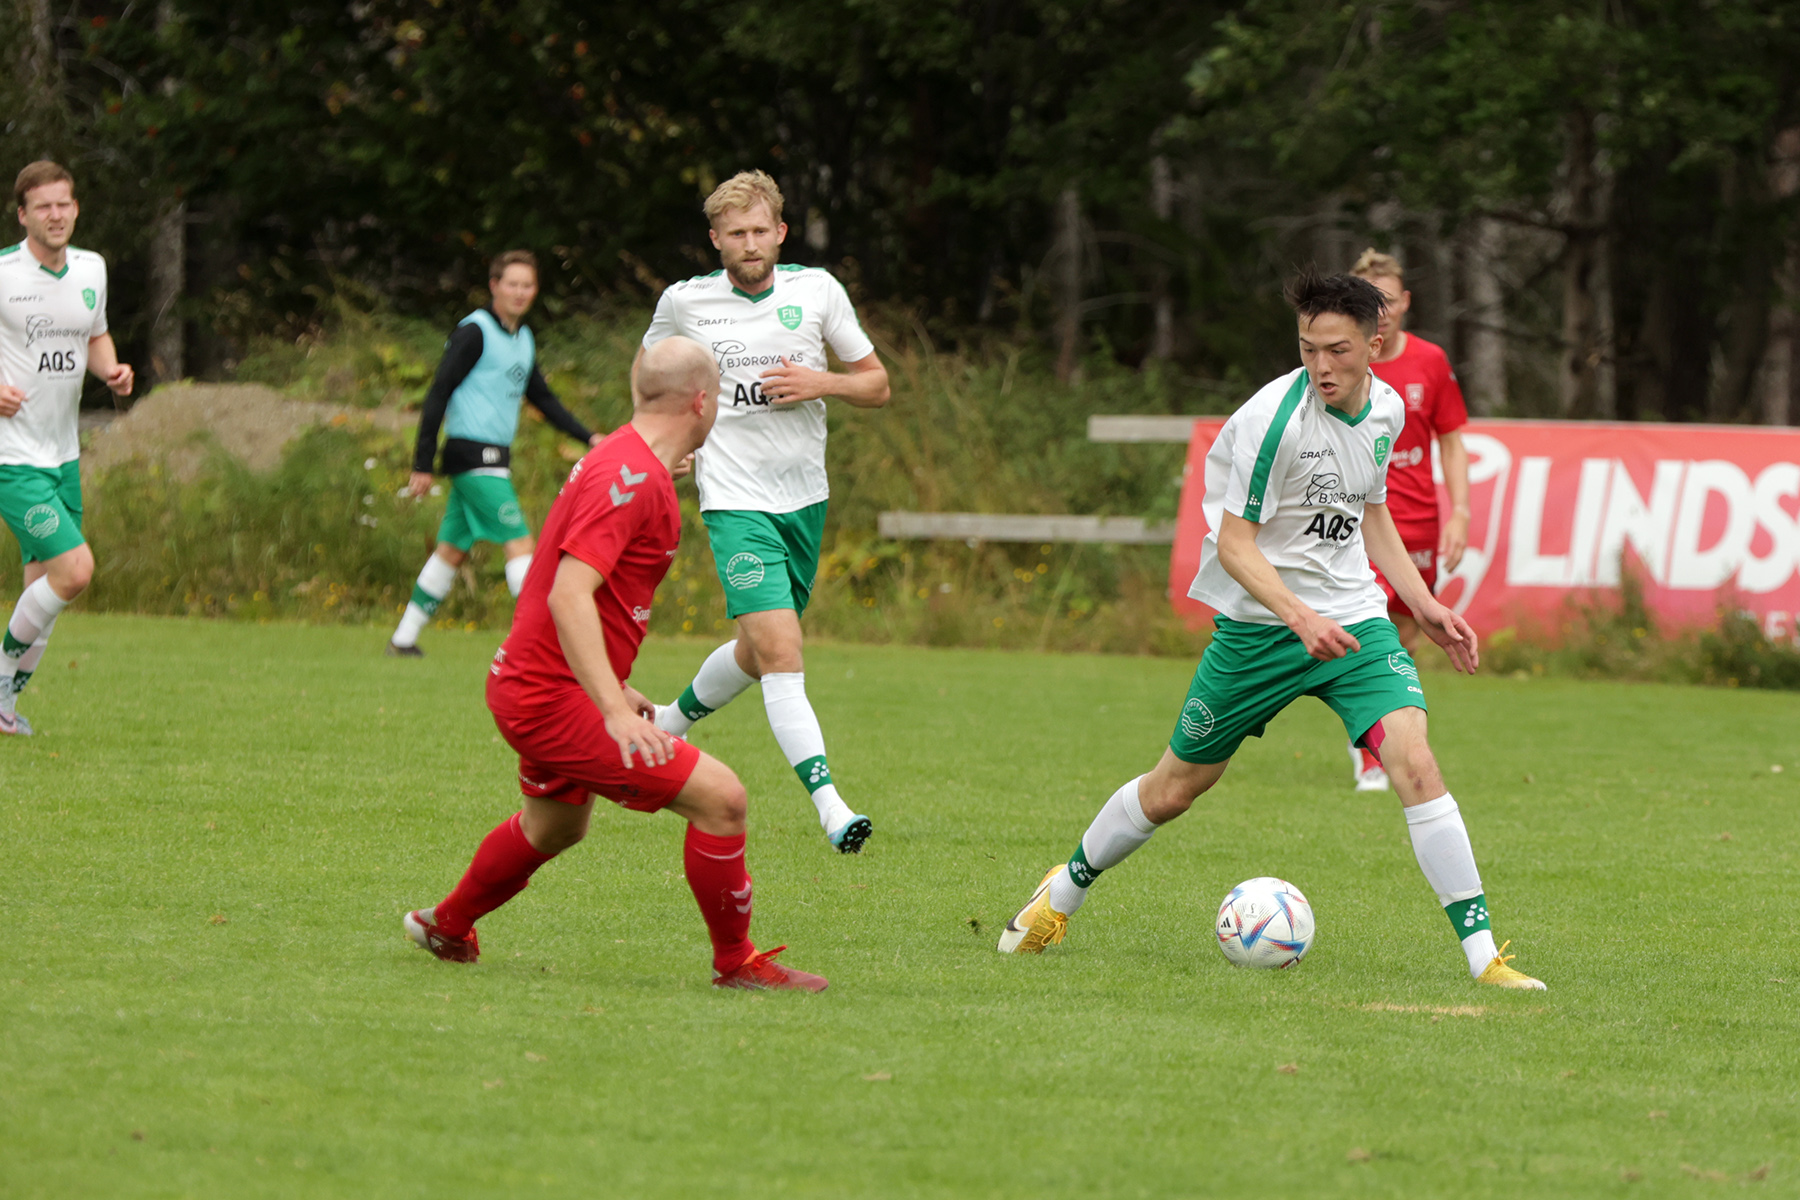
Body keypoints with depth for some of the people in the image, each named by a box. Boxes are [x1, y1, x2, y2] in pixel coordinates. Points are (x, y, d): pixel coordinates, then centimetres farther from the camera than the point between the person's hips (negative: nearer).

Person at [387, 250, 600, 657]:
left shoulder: (523, 338, 16)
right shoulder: (474, 332, -11)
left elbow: (543, 399, 26)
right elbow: (439, 394, -13)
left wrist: (587, 437, 17)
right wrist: (423, 464, -15)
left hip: (493, 460, 9)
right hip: (473, 455, -9)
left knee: (453, 548, 11)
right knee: (519, 543, -13)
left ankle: (404, 637, 16)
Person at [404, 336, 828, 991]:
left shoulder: (620, 461, 11)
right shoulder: (631, 479, -21)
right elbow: (568, 597, -31)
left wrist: (614, 689, 28)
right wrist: (615, 710, -37)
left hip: (528, 685, 11)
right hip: (553, 698, -11)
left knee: (556, 825, 35)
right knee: (719, 797, -14)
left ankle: (446, 925, 54)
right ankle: (735, 962, -2)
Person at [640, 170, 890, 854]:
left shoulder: (817, 290, 0)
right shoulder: (685, 302, -4)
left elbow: (877, 386, 6)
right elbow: (648, 369, 16)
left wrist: (821, 383, -14)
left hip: (805, 496, 4)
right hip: (735, 498, -4)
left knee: (758, 652, 16)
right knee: (780, 651, -19)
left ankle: (672, 721, 45)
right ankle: (829, 805, -26)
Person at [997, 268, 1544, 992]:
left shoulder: (1385, 410, 1)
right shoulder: (1273, 418, -20)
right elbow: (1235, 544, -19)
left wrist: (1424, 606, 13)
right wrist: (1300, 618, -32)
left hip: (1354, 619, 4)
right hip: (1258, 625, -4)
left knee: (1415, 764, -18)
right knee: (1173, 790, 9)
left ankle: (1482, 954, -16)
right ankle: (1065, 891, 37)